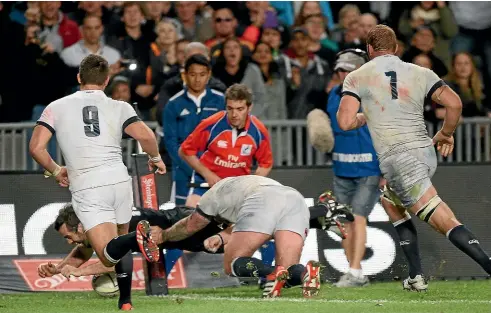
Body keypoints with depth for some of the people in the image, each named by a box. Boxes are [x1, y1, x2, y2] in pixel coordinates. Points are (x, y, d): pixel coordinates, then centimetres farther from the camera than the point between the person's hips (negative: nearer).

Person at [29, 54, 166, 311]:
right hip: (119, 181, 2)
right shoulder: (118, 107, 8)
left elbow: (36, 148, 0)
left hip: (86, 188, -2)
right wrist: (155, 159, 15)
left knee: (109, 255, -10)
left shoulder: (56, 107, 8)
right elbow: (145, 136, -6)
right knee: (119, 243, 23)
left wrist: (55, 171, 18)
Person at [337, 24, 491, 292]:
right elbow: (454, 103, 0)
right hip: (426, 153, 6)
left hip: (398, 158, -6)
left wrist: (362, 118, 15)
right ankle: (416, 276, 20)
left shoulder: (357, 78, 2)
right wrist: (446, 134, 17)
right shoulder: (420, 73, 11)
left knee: (444, 221, -13)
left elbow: (344, 122, -8)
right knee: (391, 203, 28)